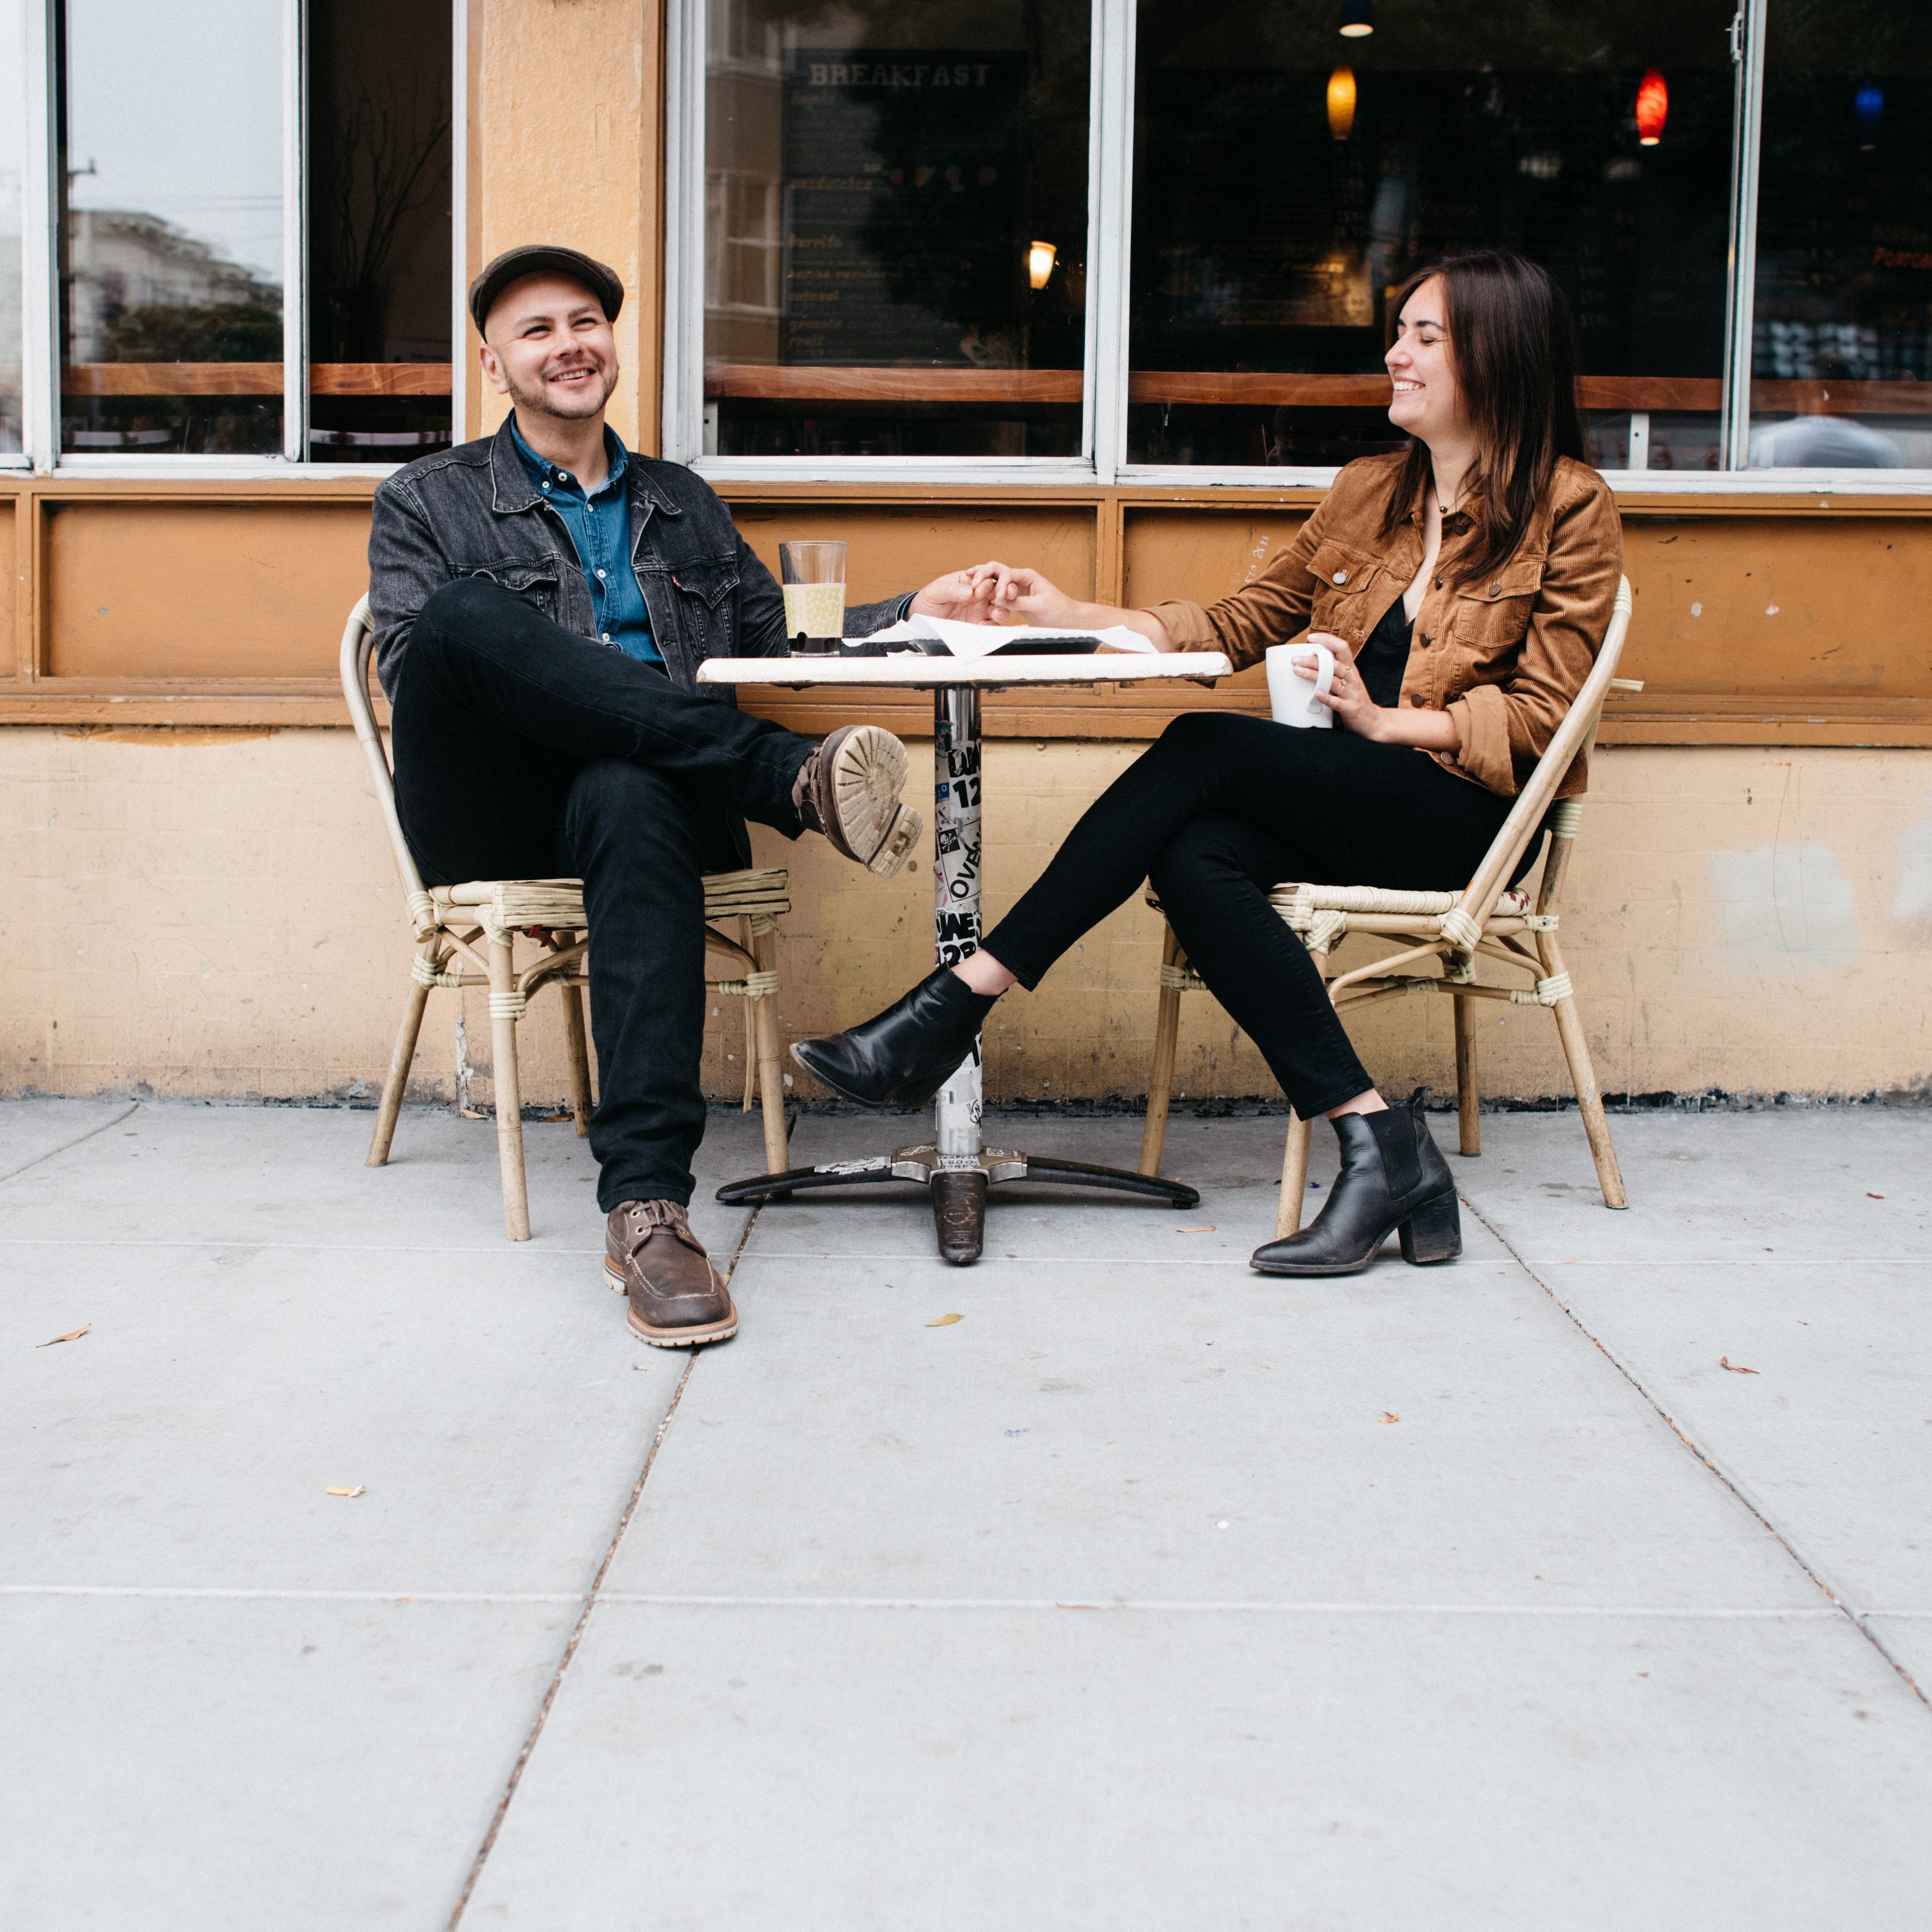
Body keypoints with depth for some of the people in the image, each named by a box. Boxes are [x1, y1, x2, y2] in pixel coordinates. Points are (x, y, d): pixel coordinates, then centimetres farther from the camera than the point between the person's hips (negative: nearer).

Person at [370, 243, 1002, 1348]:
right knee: (469, 609, -33)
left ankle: (647, 1203, -49)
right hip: (492, 809, -1)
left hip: (635, 788, 1)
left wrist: (913, 616, 7)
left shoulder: (683, 505, 28)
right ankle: (798, 781, -40)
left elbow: (771, 642, 23)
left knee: (633, 800, -40)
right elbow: (413, 664, 4)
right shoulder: (431, 503, 17)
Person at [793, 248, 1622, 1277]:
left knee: (1204, 750, -27)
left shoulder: (1570, 509, 2)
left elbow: (1540, 716, -5)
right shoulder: (1368, 491, 19)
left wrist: (1387, 722, -16)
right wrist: (1072, 615, 8)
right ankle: (1381, 1149, -31)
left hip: (1463, 812, -6)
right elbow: (1241, 622, 18)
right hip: (1340, 802, 6)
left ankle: (952, 1008, -27)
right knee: (1193, 860, -29)